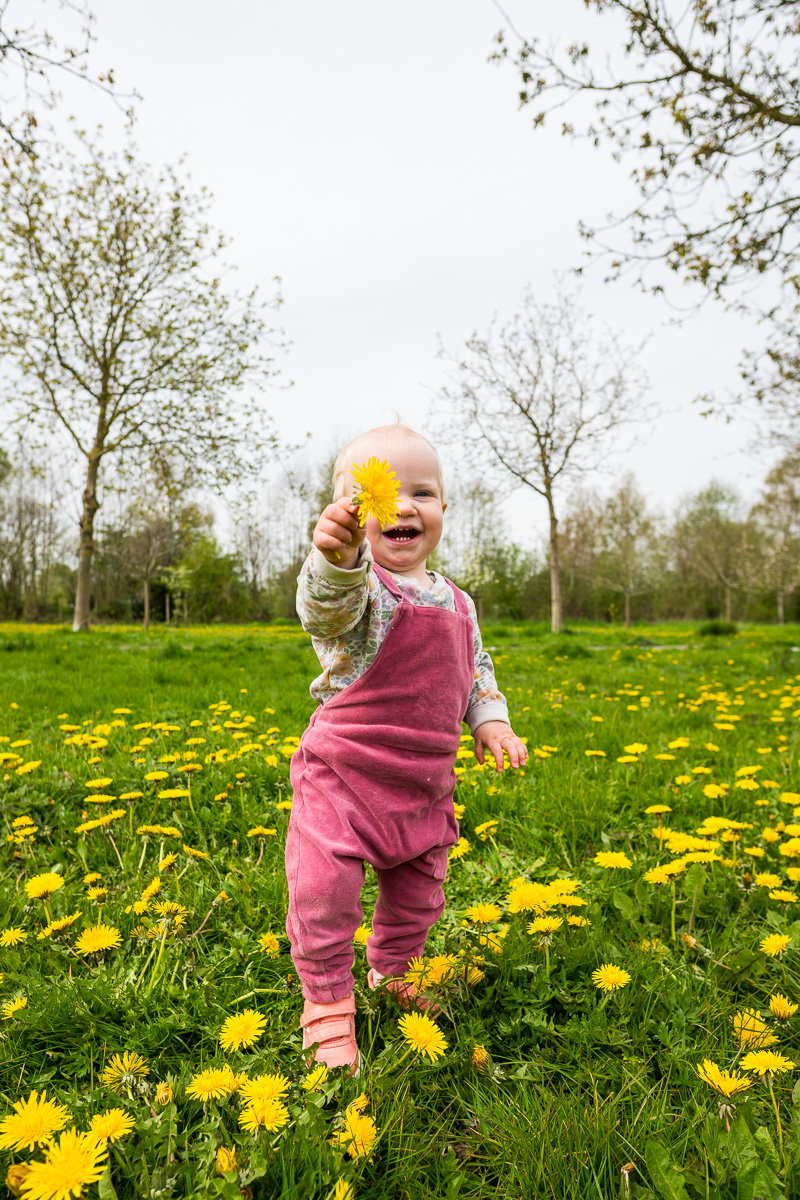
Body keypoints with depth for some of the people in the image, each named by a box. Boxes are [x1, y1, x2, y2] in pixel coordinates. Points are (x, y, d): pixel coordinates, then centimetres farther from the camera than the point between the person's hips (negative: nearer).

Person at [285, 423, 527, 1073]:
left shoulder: (456, 603, 4)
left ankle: (392, 972, 49)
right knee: (325, 895, -5)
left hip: (424, 786, 6)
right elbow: (328, 604, -43)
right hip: (342, 775, -6)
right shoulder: (357, 584, -18)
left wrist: (491, 720, 2)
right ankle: (328, 1005, 22)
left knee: (418, 892, 21)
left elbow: (475, 671, 18)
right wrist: (337, 554, -64)